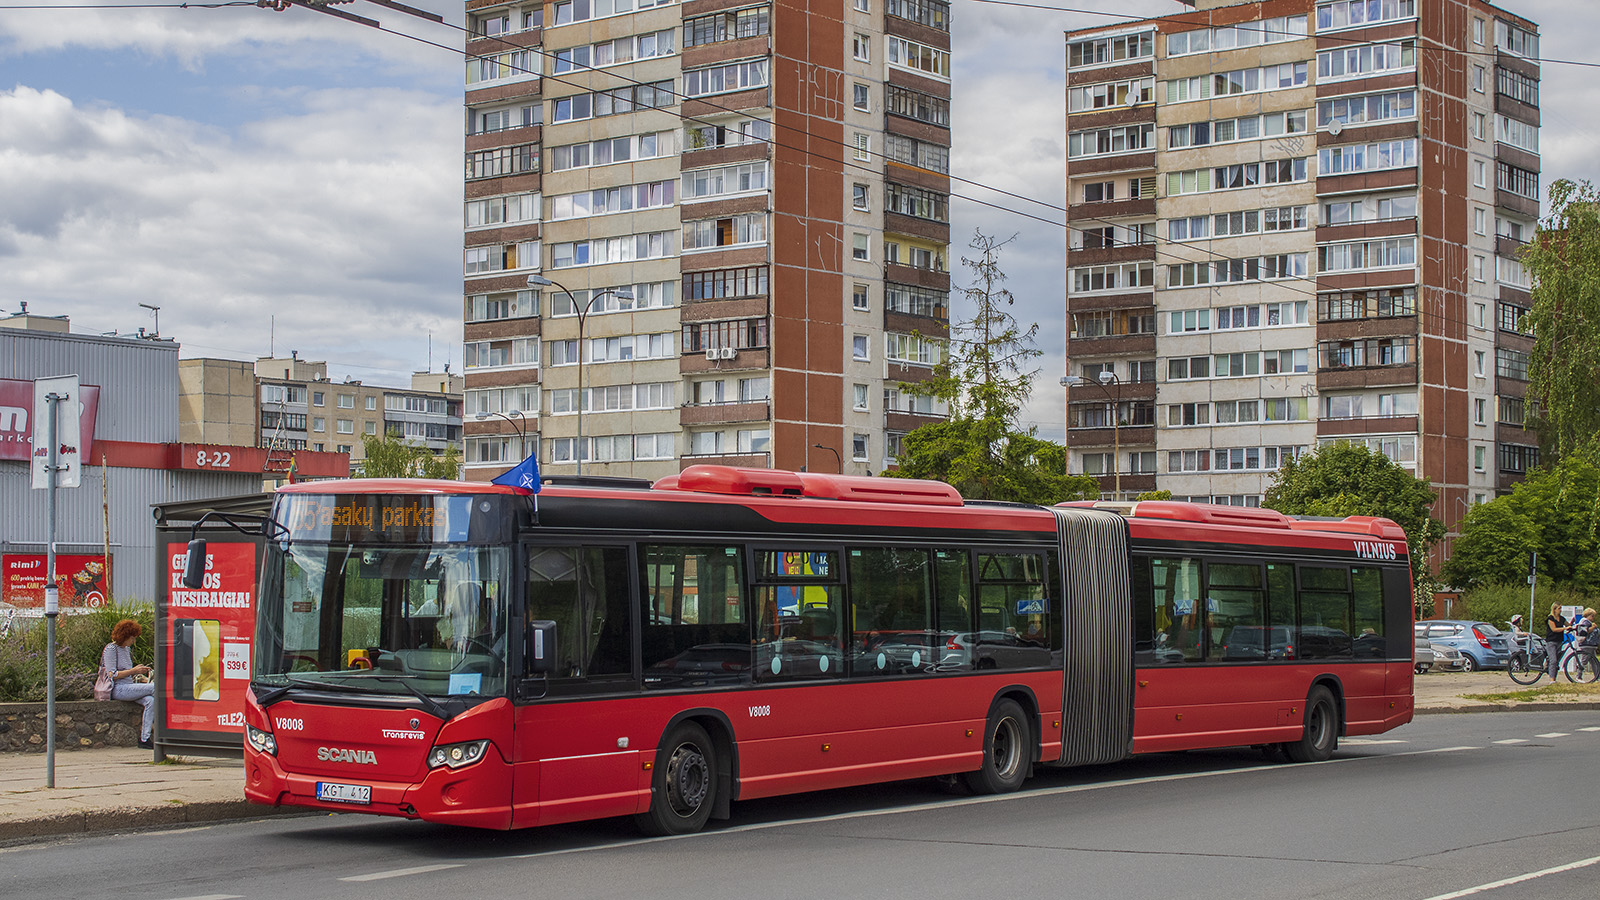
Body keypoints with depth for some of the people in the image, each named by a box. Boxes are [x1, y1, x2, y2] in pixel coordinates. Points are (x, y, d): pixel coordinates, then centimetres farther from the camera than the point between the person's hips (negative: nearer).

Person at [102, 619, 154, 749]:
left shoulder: (127, 649, 20)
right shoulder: (111, 649, -6)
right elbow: (112, 675, -13)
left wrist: (139, 672, 11)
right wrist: (133, 671, -13)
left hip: (129, 687, 8)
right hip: (117, 689, -8)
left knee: (150, 700, -22)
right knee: (154, 687, -23)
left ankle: (144, 738, -28)